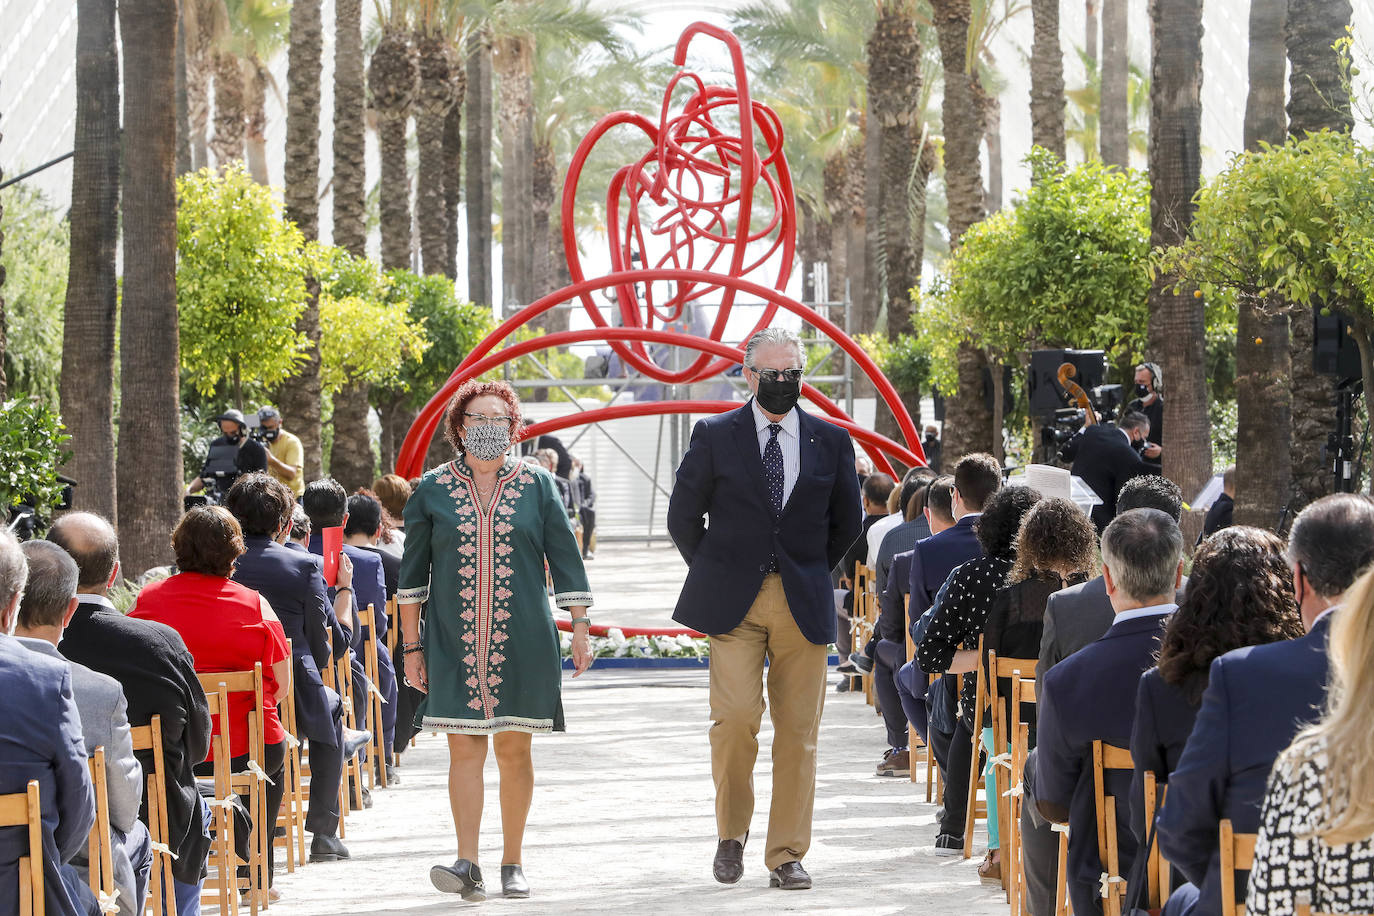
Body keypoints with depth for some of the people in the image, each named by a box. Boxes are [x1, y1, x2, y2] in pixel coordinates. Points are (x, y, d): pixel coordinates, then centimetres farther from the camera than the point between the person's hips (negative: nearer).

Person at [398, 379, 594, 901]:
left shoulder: (537, 486, 6)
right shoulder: (432, 491, 5)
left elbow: (566, 561, 7)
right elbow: (412, 574, 8)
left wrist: (580, 631, 1)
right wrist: (411, 646, 5)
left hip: (523, 643, 0)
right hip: (454, 643, 0)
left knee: (514, 748, 4)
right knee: (464, 748, -7)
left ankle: (512, 864, 12)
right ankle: (468, 865, -12)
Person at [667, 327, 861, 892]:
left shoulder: (831, 442, 8)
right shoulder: (715, 436, 2)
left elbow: (846, 521, 19)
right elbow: (683, 516, 9)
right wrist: (714, 576, 8)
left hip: (804, 605, 2)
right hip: (734, 604, -2)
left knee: (798, 732, 0)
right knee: (735, 718, -13)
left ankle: (786, 856, 7)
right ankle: (732, 833, 8)